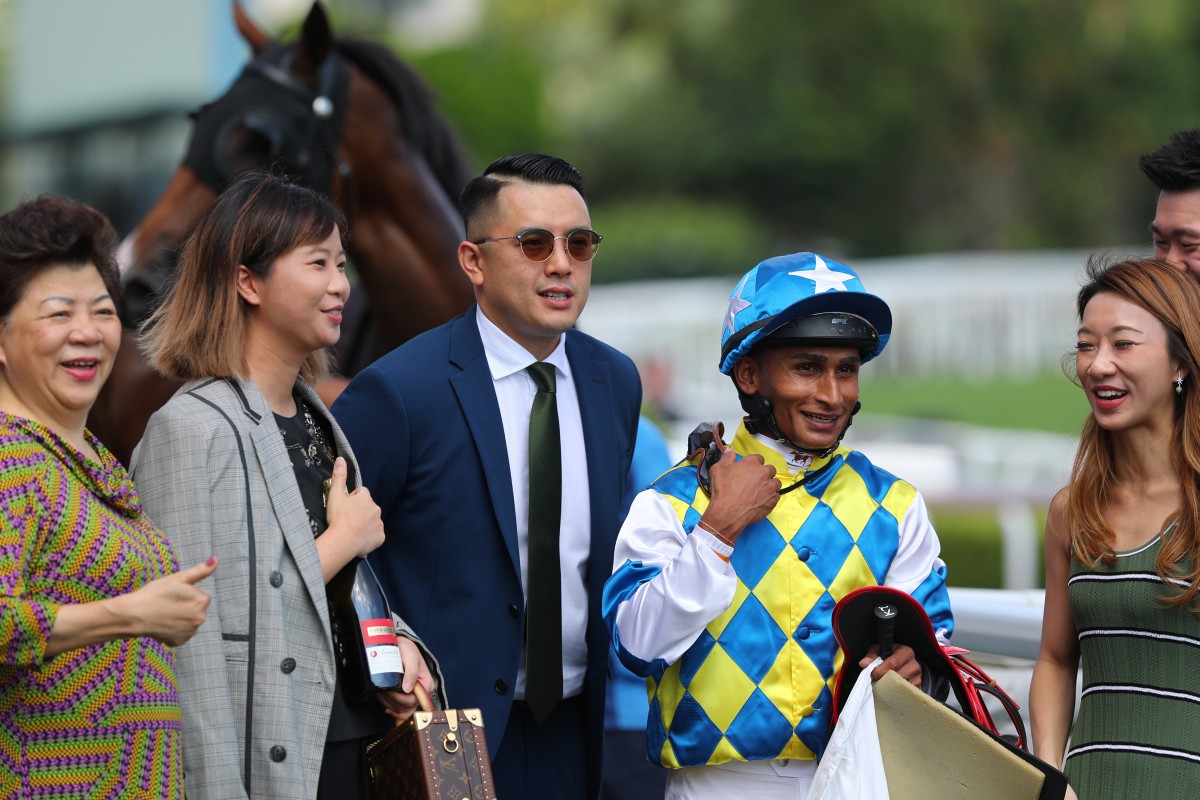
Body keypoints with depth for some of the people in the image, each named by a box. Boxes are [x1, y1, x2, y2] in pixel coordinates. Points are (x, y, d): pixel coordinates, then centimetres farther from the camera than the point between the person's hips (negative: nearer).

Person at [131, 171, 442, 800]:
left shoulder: (319, 421, 13)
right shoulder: (192, 429, -13)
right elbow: (191, 640, -19)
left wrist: (396, 643, 1)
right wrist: (342, 541, -12)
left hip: (351, 748, 8)